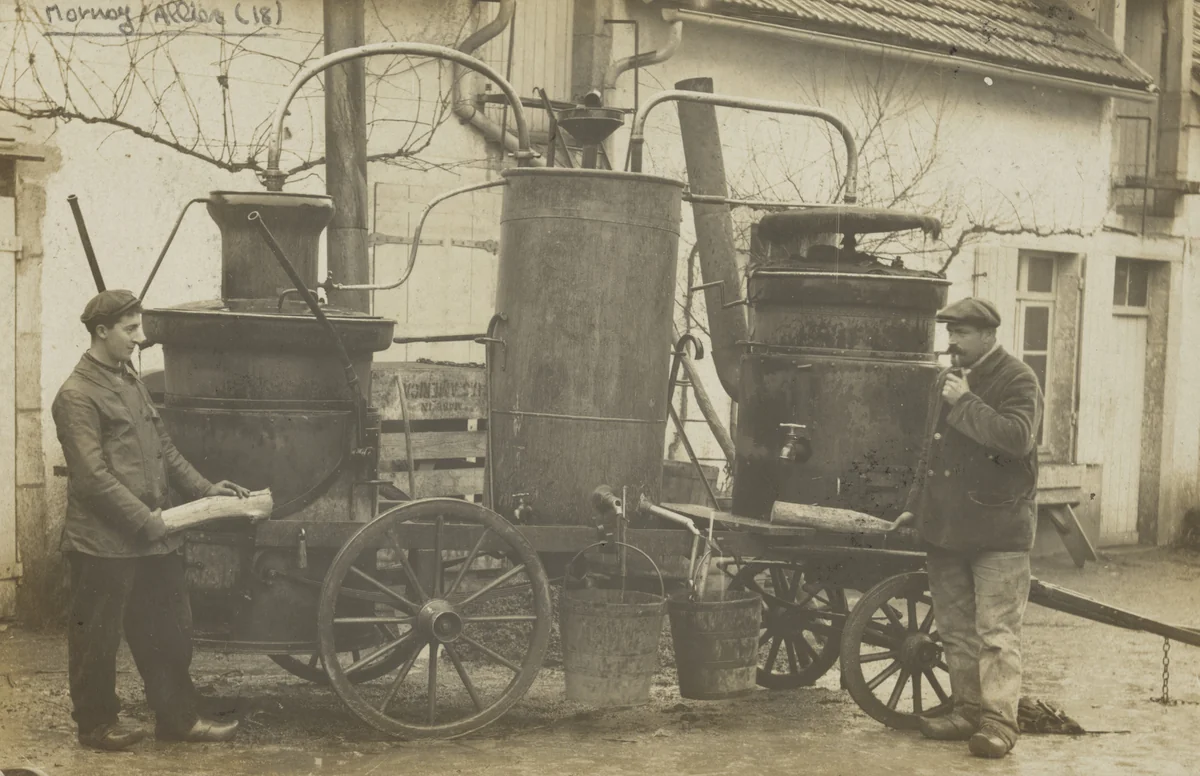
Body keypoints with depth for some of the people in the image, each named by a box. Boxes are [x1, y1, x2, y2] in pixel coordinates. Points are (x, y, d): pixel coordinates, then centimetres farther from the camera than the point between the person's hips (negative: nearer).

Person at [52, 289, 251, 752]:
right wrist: (144, 518, -20)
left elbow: (163, 449, 19)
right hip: (104, 543, -8)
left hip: (152, 538, 8)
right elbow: (93, 475, -19)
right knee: (97, 639, 7)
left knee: (170, 633, 13)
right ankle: (96, 724, 21)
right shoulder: (77, 395, -12)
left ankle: (178, 719, 24)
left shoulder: (131, 382, 15)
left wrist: (205, 489, 10)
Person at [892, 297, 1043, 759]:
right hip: (946, 526, 8)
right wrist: (916, 506, 22)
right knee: (956, 629, 13)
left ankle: (999, 721, -2)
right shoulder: (947, 381, 16)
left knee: (997, 631, -6)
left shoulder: (1017, 380, -7)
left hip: (998, 529, -8)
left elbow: (1017, 437, -25)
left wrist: (965, 403, -19)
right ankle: (967, 711, 22)